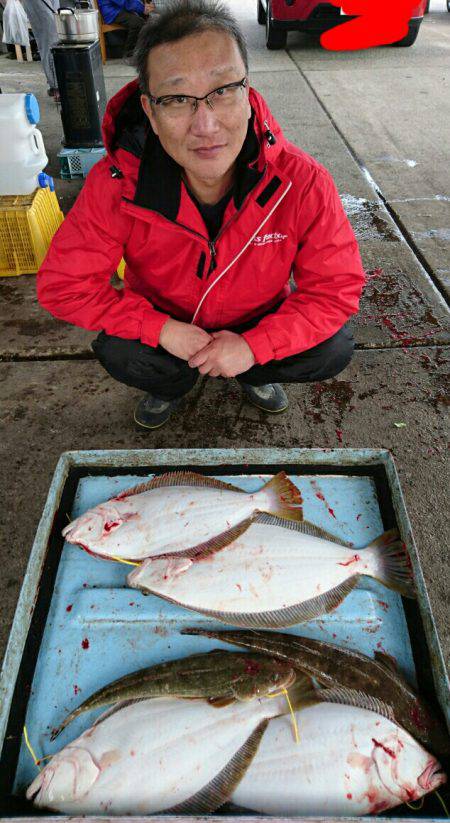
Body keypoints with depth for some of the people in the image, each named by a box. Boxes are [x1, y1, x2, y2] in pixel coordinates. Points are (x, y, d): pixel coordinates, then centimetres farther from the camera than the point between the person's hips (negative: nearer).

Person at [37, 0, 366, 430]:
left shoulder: (303, 182, -28)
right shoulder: (115, 185, -28)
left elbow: (337, 287, -21)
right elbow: (64, 284, -21)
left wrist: (253, 346, -32)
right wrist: (163, 330, -30)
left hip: (261, 322, 1)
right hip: (163, 323, 0)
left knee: (335, 350, -19)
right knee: (116, 352, -26)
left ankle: (255, 374, 15)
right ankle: (170, 383, 12)